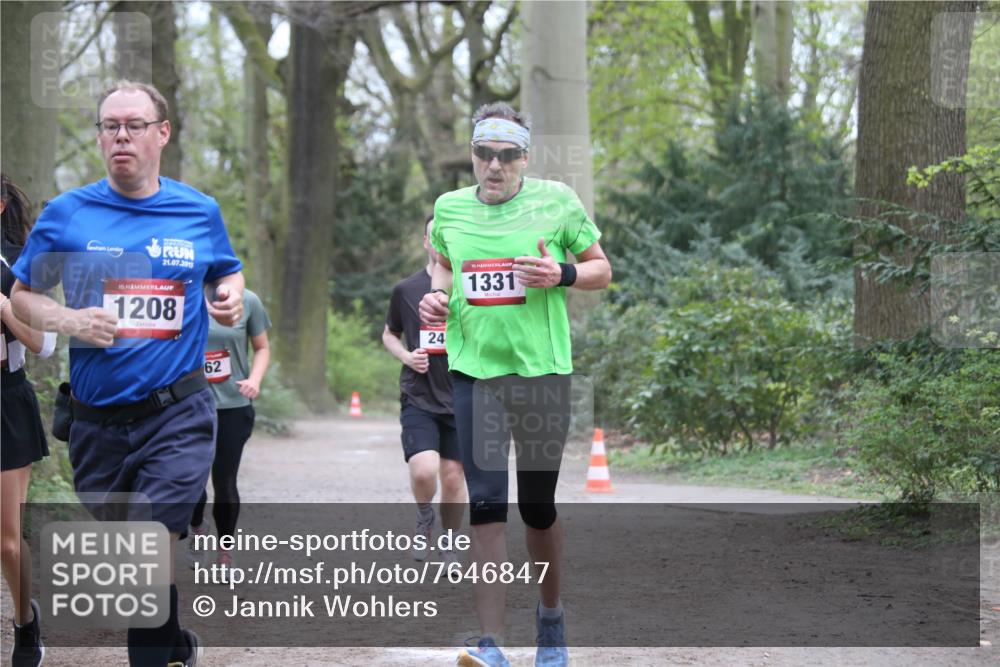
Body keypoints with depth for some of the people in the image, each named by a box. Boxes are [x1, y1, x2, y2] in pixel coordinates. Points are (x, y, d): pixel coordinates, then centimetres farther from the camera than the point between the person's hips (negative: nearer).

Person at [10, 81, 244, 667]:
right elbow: (23, 297, 7)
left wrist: (231, 298, -1)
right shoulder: (67, 214, 1)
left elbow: (228, 273, 22)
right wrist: (69, 320, -12)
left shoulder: (200, 212, 4)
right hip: (98, 420, 2)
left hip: (178, 414, -2)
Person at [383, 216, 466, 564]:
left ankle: (449, 546, 26)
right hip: (418, 398, -1)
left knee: (453, 478, 5)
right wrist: (406, 356, -3)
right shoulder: (405, 290, 3)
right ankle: (424, 518, 13)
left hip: (461, 400, 1)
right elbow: (389, 334, 16)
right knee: (423, 470, -19)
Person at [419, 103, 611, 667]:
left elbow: (602, 270, 6)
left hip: (542, 369, -1)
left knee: (538, 505, 8)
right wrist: (438, 296, 3)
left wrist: (561, 274, -14)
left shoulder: (556, 200, -1)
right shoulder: (450, 207, 7)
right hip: (474, 370, 1)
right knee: (485, 504, -8)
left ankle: (551, 614, 33)